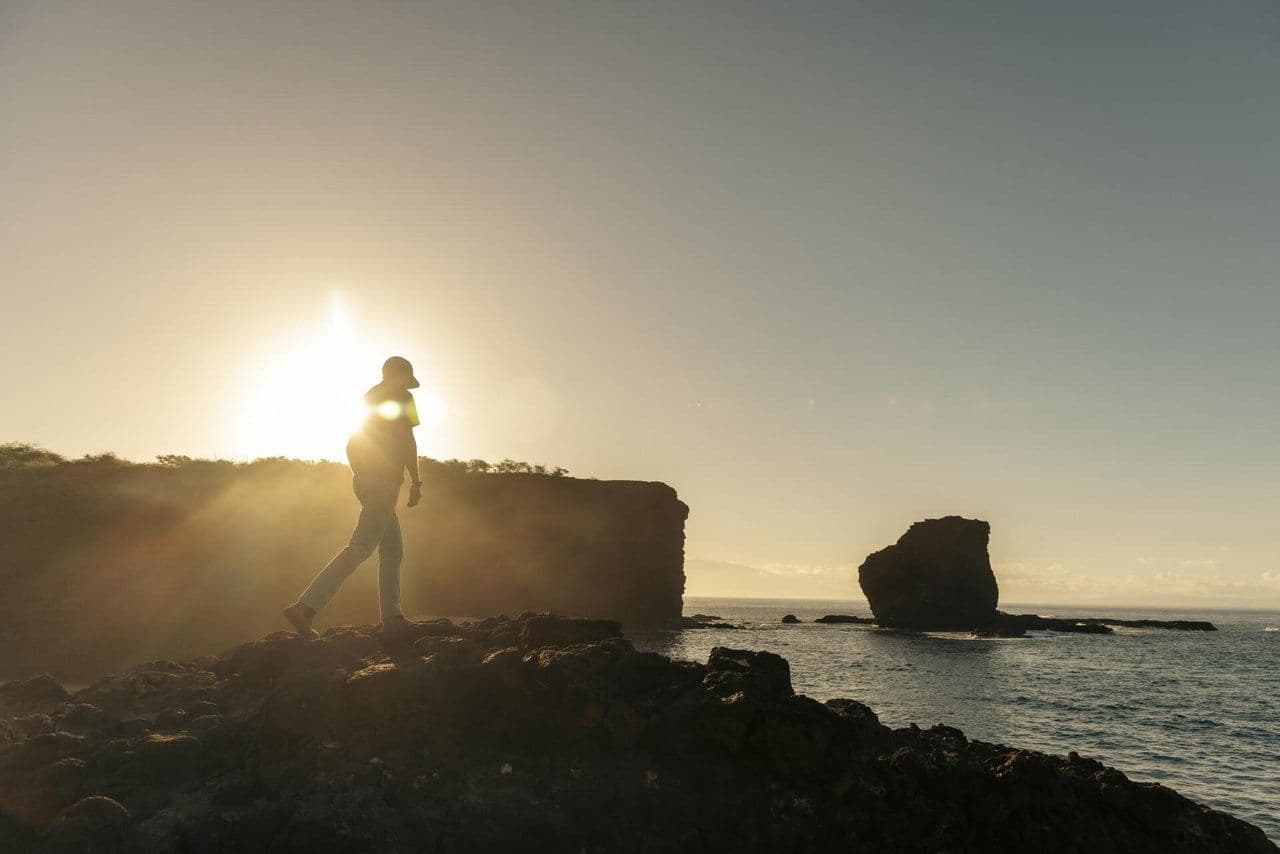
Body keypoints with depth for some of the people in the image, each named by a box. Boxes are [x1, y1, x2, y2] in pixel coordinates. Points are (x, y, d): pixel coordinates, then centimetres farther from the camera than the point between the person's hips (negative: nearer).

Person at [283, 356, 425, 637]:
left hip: (364, 478, 9)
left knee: (393, 549, 13)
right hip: (384, 481, -9)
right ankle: (306, 607, -21)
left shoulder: (368, 397, 20)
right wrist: (416, 482, -12)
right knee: (361, 547, -14)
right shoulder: (400, 397, -2)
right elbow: (407, 440, -12)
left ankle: (392, 617, 12)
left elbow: (351, 446, 22)